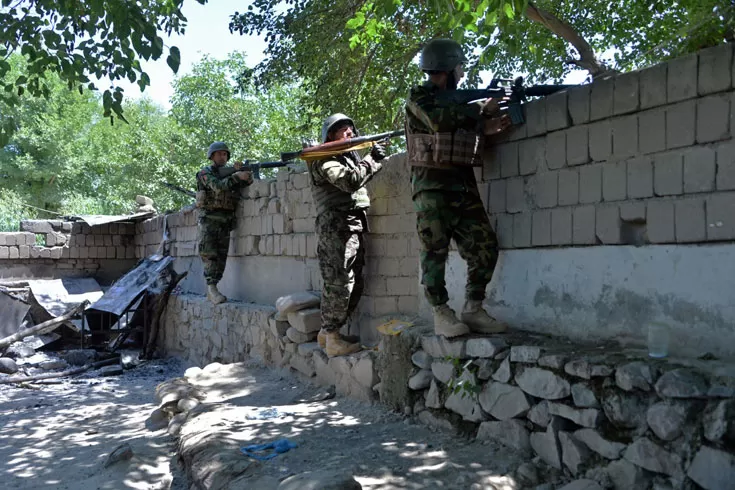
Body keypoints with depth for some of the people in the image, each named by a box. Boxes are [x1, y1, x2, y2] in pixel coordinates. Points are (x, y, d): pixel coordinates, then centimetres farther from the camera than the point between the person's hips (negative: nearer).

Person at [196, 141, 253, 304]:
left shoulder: (229, 173, 18)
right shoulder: (205, 173, 0)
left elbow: (248, 181, 8)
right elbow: (218, 186, -17)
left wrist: (241, 171, -11)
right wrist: (237, 176, -26)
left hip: (226, 221, 5)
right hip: (209, 219, -5)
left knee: (221, 257, 2)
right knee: (209, 254, -11)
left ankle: (212, 290, 5)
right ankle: (211, 287, -14)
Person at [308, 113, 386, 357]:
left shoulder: (349, 156, 24)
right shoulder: (325, 159, -5)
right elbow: (350, 181, -19)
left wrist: (372, 159, 14)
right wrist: (372, 160, -11)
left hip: (354, 228, 10)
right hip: (336, 228, -9)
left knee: (354, 284, 10)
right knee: (339, 283, -9)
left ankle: (326, 331, 18)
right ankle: (332, 339, -2)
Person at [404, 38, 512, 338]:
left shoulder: (459, 101, 22)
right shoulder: (419, 97, 1)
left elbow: (466, 135, 22)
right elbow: (438, 120, -18)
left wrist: (486, 129, 1)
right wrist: (481, 110, -8)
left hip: (464, 186, 7)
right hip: (432, 186, -6)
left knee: (485, 247, -1)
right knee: (435, 250, -6)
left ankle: (473, 310, 7)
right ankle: (441, 314, 0)